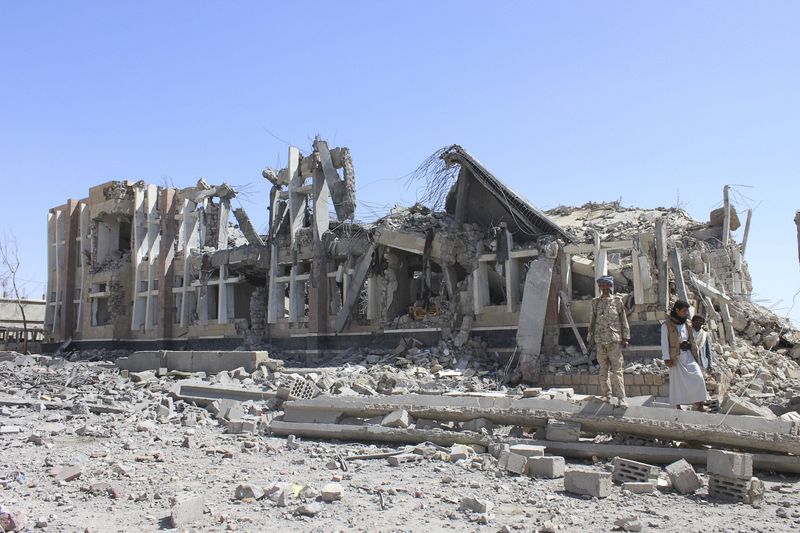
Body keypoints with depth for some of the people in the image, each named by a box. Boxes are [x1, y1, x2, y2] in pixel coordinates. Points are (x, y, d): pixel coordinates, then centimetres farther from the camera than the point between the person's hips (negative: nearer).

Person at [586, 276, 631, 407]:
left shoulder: (617, 301, 5)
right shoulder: (595, 302, 11)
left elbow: (623, 320, 5)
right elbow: (592, 321, 16)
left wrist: (625, 338, 0)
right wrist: (590, 338, 14)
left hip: (614, 340, -3)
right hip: (600, 341, 3)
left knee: (617, 370, -7)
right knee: (603, 370, 7)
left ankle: (621, 398, -7)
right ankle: (606, 396, 15)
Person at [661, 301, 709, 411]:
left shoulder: (686, 324, 13)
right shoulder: (666, 325, -5)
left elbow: (692, 340, 17)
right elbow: (664, 342, -8)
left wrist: (696, 354, 12)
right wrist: (667, 358, -13)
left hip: (688, 355, 5)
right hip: (676, 357, -5)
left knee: (698, 378, -7)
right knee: (677, 381, 1)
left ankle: (698, 404, -2)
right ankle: (678, 406, 11)